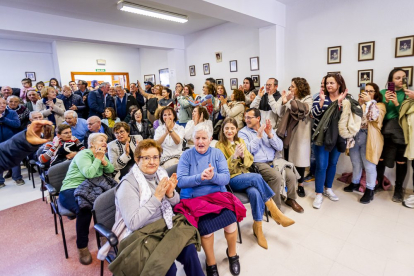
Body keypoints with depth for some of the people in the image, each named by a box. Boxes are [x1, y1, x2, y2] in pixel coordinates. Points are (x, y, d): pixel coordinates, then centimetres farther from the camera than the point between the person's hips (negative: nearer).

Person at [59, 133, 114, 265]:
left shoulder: (102, 155, 12)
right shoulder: (83, 154, -10)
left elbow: (111, 171, 1)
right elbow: (89, 174, -26)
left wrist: (104, 161, -14)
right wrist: (98, 159, -16)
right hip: (70, 191, -6)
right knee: (84, 208, -36)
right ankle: (82, 247, -16)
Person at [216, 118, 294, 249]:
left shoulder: (240, 141, 13)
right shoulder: (220, 145, -1)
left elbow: (249, 162, 9)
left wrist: (243, 155, -14)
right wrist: (235, 155, -23)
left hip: (245, 176, 4)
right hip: (231, 180, -4)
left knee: (255, 193, -31)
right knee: (257, 177, -30)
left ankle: (258, 228, -17)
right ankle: (275, 212, -19)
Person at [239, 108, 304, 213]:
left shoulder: (268, 128, 14)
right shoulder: (243, 132, 3)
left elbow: (280, 147, 6)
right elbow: (248, 150, -12)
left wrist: (270, 135, -9)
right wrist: (259, 136, -13)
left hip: (274, 160, 5)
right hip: (258, 164, -4)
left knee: (291, 175, -16)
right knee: (276, 176, -28)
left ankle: (290, 199, 13)